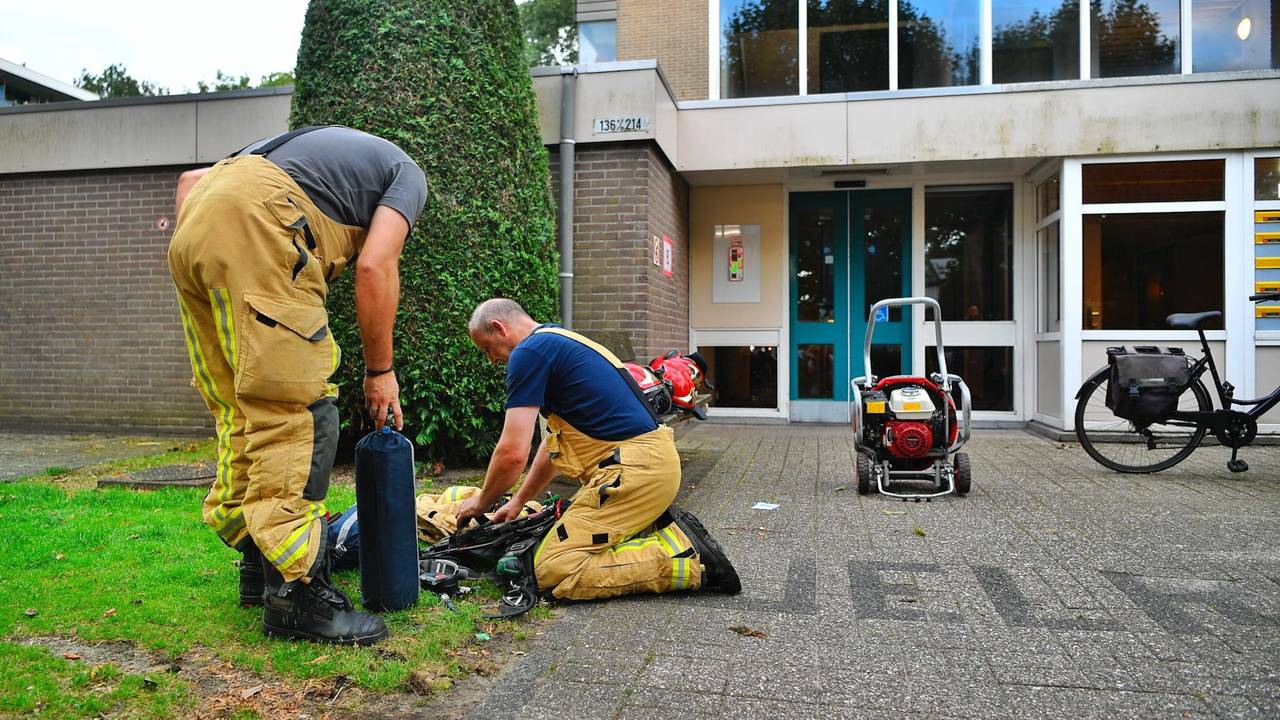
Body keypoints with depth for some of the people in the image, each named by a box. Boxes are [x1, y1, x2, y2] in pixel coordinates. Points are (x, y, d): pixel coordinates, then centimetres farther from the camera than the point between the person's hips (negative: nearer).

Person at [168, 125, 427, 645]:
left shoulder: (319, 146, 38)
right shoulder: (408, 174, 17)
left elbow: (191, 180, 30)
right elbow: (375, 266, 0)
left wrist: (196, 249, 21)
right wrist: (379, 371, 6)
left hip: (191, 233, 9)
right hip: (255, 222, -8)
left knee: (245, 411, 13)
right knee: (299, 410, -8)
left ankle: (258, 566, 21)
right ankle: (294, 590, -7)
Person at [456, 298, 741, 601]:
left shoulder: (528, 353, -8)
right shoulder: (560, 342, 23)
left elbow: (512, 454, -11)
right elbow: (554, 442, 30)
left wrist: (480, 502, 8)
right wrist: (518, 501, 34)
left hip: (635, 469, -10)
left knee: (553, 571, -10)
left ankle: (690, 564, -11)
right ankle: (670, 534, 9)